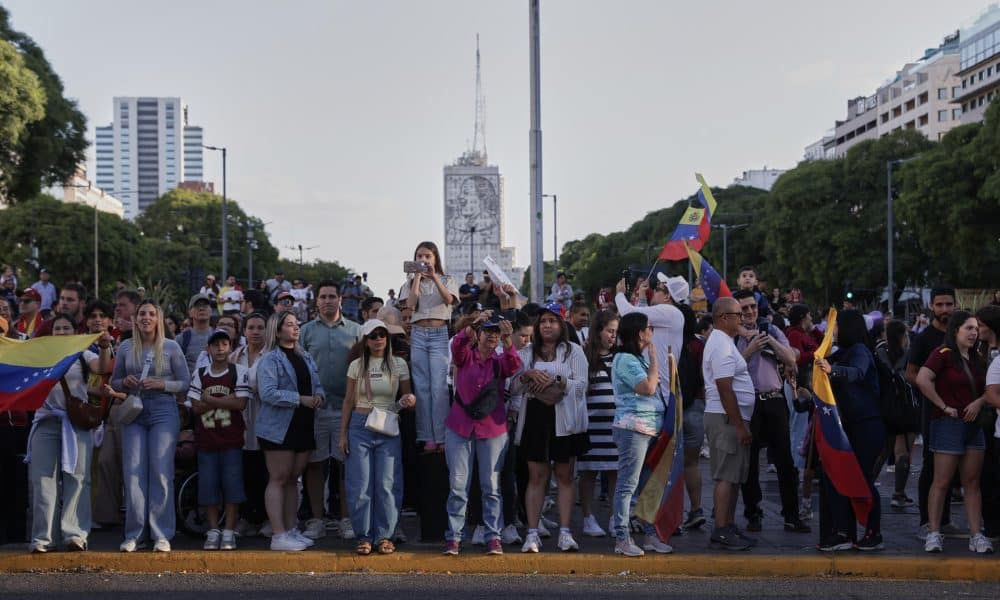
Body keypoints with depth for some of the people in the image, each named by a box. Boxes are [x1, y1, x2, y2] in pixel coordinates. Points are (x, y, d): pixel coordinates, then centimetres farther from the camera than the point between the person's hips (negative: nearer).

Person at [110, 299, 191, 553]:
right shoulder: (126, 347, 10)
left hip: (163, 413, -2)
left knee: (161, 472, -6)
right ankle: (134, 534, 6)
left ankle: (161, 535, -1)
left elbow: (185, 383, 4)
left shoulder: (171, 347, 3)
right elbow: (114, 381, 17)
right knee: (133, 472, -2)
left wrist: (162, 384, -12)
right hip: (133, 414, 2)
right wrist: (125, 383, -5)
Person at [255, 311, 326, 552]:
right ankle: (278, 535, -1)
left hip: (303, 426, 7)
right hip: (279, 428, -7)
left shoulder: (305, 358, 16)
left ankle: (291, 530, 19)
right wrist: (301, 399, -20)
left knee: (293, 479, 12)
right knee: (278, 479, -3)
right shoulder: (269, 359, -7)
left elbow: (317, 385, 18)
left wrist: (319, 397, -5)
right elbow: (268, 393, -18)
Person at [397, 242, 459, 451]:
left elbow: (448, 300, -10)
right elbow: (410, 304, -4)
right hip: (418, 334, 2)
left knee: (439, 386, -11)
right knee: (421, 386, -1)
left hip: (440, 334, -2)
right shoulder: (411, 281, 14)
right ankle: (426, 436, 1)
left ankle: (441, 436, -10)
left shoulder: (447, 280, 10)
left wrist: (434, 277, -16)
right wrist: (417, 277, -5)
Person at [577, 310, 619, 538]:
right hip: (592, 422, -4)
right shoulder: (584, 356, 1)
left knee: (617, 472, 4)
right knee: (589, 472, 3)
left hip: (616, 422, 4)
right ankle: (588, 519, 11)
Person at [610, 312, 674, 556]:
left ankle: (650, 535, 19)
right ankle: (622, 539, -4)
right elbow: (648, 387, -18)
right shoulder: (625, 359, -11)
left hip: (650, 428, 10)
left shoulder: (637, 359, 20)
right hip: (633, 427, -10)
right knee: (627, 485, -7)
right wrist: (654, 356, -9)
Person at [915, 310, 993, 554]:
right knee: (942, 482, -3)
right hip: (948, 424, -7)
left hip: (973, 424, 7)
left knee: (972, 482, 7)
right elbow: (922, 380, -23)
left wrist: (979, 402, -3)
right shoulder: (943, 353, -10)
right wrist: (944, 406, -17)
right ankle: (934, 533, 4)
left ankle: (976, 535, 10)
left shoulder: (976, 359, 14)